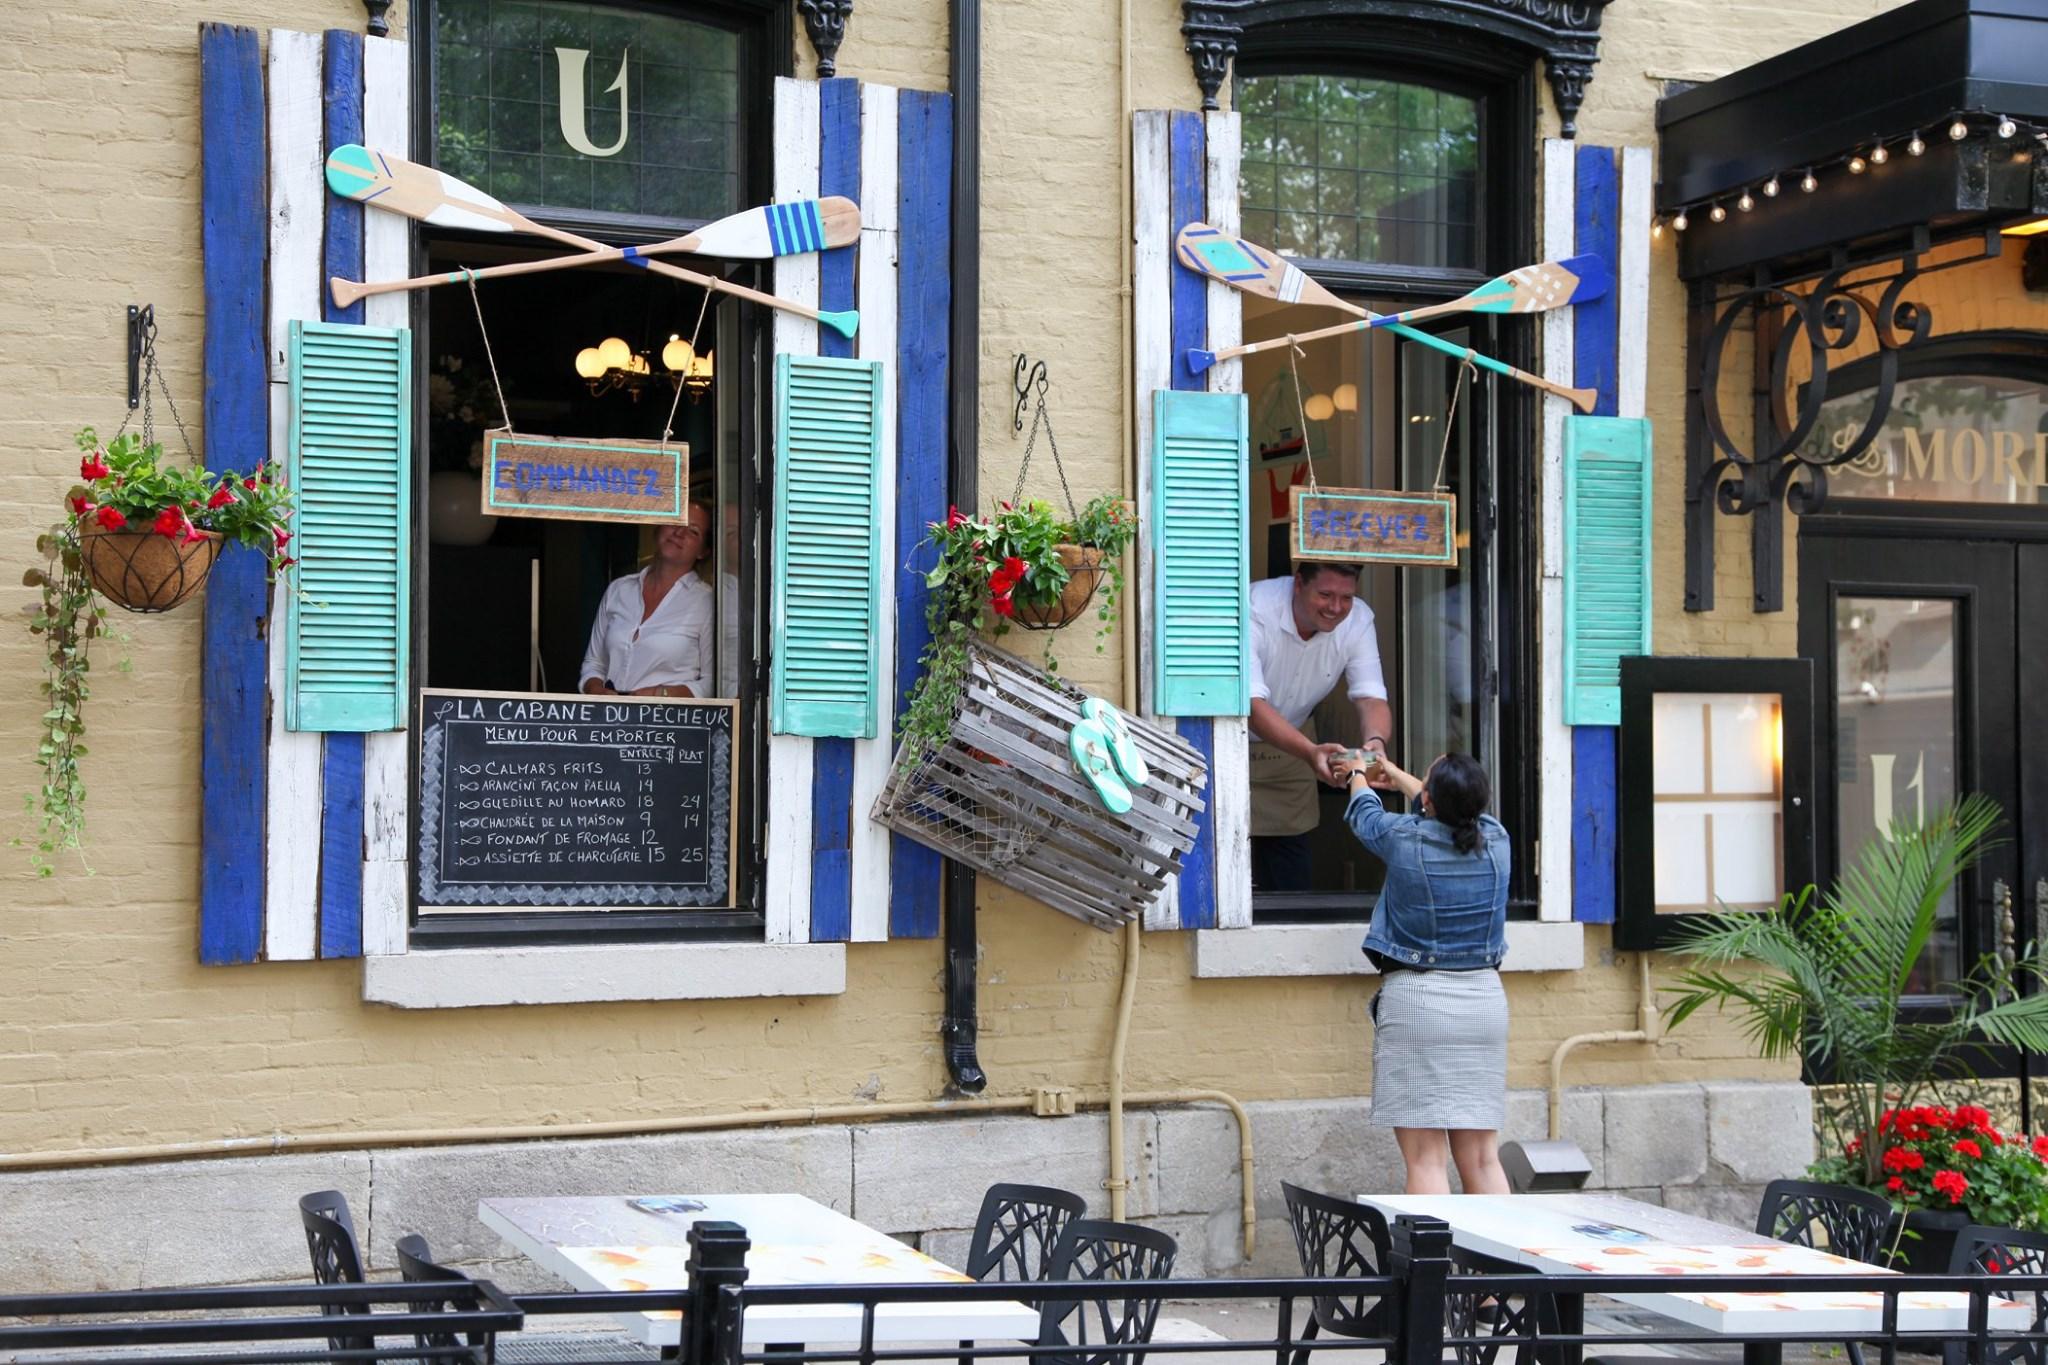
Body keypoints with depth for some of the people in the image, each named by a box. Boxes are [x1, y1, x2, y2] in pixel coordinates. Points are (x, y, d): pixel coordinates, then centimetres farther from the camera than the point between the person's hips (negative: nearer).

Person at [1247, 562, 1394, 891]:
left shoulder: (1357, 620, -14)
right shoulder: (1255, 609, -31)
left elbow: (1372, 699, -20)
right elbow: (1251, 703, -39)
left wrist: (1375, 742, -45)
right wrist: (1310, 752, -54)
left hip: (1287, 747, 5)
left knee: (1291, 877, 6)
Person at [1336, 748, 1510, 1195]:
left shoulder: (1404, 839, -9)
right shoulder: (1495, 839, 1)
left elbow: (1364, 814, 15)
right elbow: (1455, 812, 25)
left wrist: (1358, 774, 39)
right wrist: (1398, 777, 43)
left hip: (1415, 999, -4)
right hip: (1484, 996, 5)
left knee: (1424, 1159, -5)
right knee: (1483, 1158, 8)